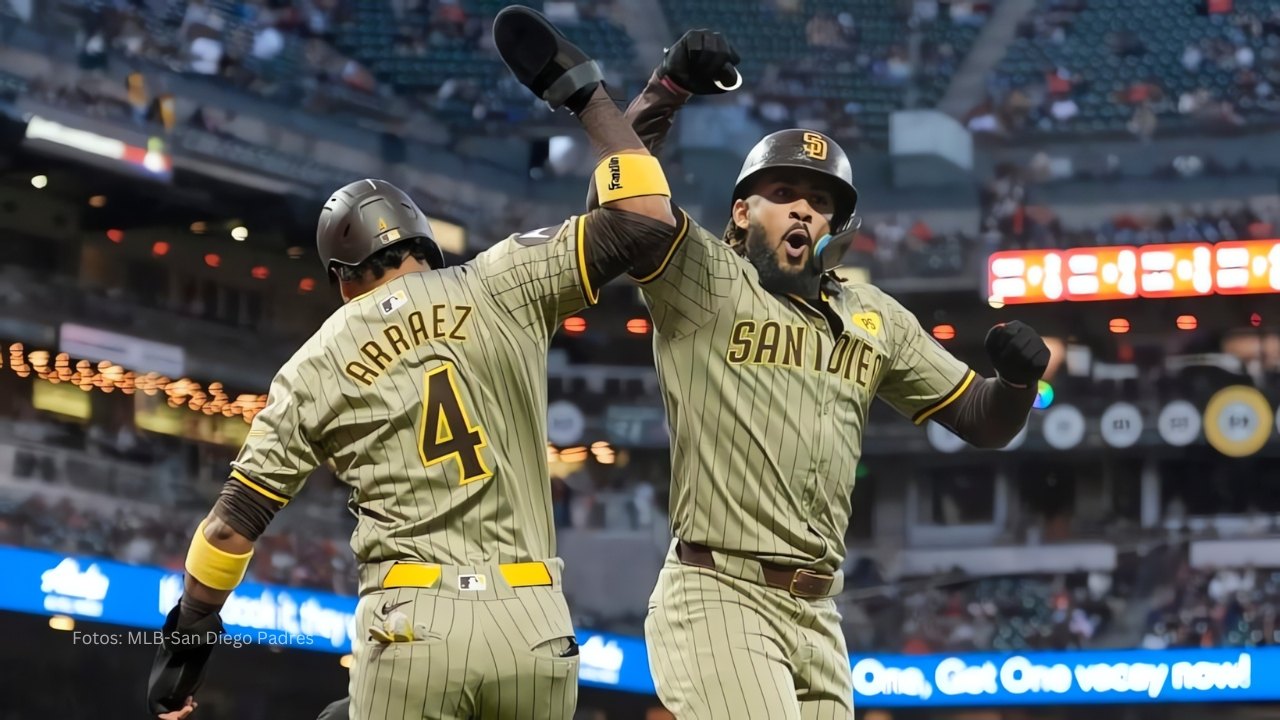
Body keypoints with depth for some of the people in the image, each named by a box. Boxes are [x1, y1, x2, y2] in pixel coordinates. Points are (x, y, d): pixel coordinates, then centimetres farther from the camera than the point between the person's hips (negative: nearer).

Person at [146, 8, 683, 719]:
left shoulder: (315, 368, 9)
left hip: (412, 623, -1)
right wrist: (583, 91, 12)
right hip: (534, 626, 1)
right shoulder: (501, 286, 5)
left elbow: (235, 523, 10)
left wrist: (188, 636, 21)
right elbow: (645, 219, 4)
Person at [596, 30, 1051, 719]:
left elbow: (983, 422, 19)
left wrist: (1018, 377, -4)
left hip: (818, 617, 7)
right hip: (718, 598, -7)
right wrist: (669, 87, -30)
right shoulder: (702, 278, 0)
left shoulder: (874, 318, 17)